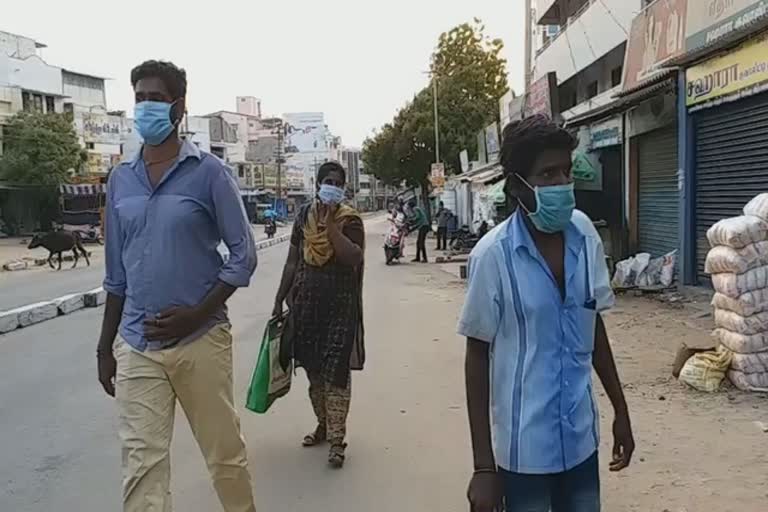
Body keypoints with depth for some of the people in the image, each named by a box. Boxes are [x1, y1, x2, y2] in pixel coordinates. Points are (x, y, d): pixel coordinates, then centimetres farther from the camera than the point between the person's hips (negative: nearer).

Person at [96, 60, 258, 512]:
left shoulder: (208, 172, -4)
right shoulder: (121, 179, 9)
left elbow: (244, 255, -5)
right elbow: (117, 273, 13)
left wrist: (196, 314, -13)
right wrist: (106, 345, 13)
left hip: (201, 341, -3)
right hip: (136, 347, 4)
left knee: (225, 454, 10)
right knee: (142, 465, 4)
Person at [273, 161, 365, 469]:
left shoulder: (350, 220, -4)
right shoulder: (304, 216, 8)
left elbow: (353, 257, -20)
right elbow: (292, 262, 12)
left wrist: (330, 224, -21)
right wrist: (280, 299, 11)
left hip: (340, 305, -4)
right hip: (306, 303, 4)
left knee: (336, 372, -4)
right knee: (313, 369, 13)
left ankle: (337, 438, 3)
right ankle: (323, 424, 31)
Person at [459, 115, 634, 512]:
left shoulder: (584, 234, -5)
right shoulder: (493, 255, -17)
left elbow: (594, 326, 8)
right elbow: (477, 356, -10)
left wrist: (620, 409, 13)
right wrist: (483, 465, -9)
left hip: (580, 438, 4)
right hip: (524, 447, -4)